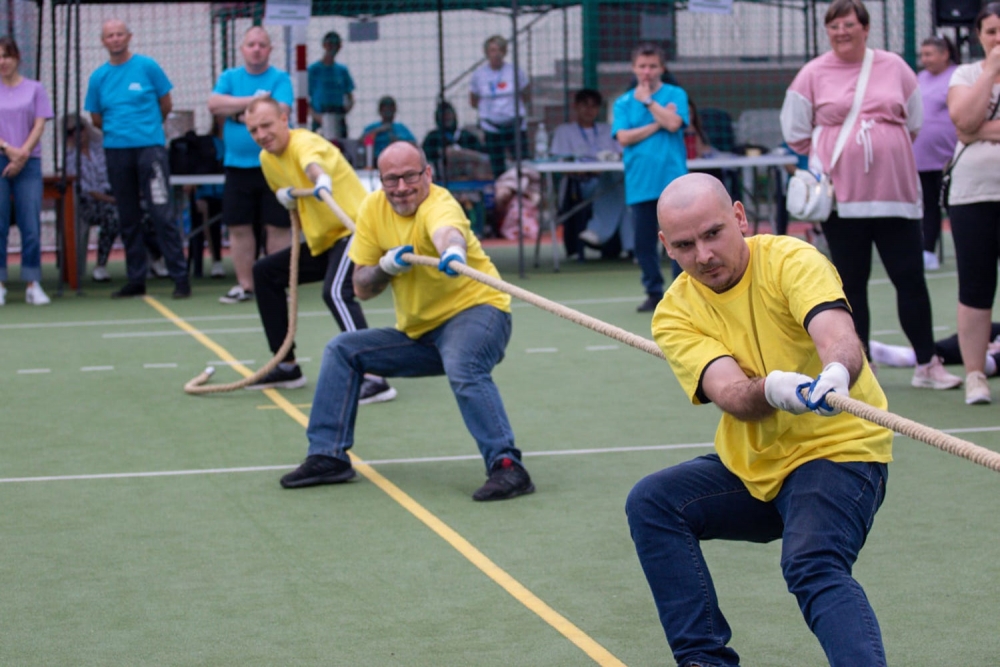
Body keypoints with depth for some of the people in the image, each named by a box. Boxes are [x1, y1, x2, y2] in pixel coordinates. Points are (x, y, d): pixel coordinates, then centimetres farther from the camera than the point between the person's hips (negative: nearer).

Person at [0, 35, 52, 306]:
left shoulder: (34, 89, 9)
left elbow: (40, 125, 3)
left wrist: (23, 154, -8)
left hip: (28, 163, 0)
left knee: (31, 225, -4)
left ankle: (32, 284, 0)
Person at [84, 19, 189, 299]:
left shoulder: (147, 66, 0)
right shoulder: (98, 77, 8)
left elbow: (166, 105, 7)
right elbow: (96, 119, 16)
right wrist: (118, 130, 12)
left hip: (150, 147, -3)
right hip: (116, 151, 4)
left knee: (162, 213, -10)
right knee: (128, 218, 7)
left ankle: (180, 277, -8)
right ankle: (136, 280, 13)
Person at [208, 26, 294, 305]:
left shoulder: (280, 78, 1)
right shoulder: (229, 77, 10)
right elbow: (214, 104, -7)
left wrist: (238, 112, -7)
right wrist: (254, 100, -11)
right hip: (238, 166, 3)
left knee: (277, 227, -2)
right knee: (239, 228, 4)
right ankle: (244, 285, 11)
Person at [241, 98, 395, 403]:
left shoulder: (304, 142, -20)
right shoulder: (267, 160, 8)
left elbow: (313, 163, -46)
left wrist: (320, 179, -69)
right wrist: (285, 196, 4)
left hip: (353, 230, -10)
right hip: (321, 241, 10)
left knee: (335, 291, -35)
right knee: (265, 272, 19)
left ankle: (374, 379, -43)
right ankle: (287, 367, 28)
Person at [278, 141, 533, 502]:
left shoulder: (438, 203, -21)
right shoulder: (373, 208, -1)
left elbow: (446, 231, -48)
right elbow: (361, 288, 2)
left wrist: (452, 252, -71)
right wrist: (387, 266, -19)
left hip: (476, 309, -8)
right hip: (418, 332, 8)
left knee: (463, 369, -37)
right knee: (342, 350, 4)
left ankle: (507, 467, -38)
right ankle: (329, 456, 9)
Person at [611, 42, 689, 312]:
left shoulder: (676, 95, 5)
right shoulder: (623, 103, 9)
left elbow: (674, 123, -12)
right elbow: (623, 137, -4)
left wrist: (648, 100, -5)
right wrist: (658, 123, -8)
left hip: (672, 180, -2)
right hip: (640, 184, 2)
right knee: (644, 242, 5)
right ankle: (654, 293, 16)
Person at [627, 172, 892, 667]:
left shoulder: (790, 261, -15)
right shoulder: (676, 313, -4)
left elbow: (839, 336, -34)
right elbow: (732, 396, -21)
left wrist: (835, 374, -59)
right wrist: (773, 389, -45)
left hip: (837, 451, -6)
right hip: (751, 468, 6)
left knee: (813, 568, -30)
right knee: (651, 503, -12)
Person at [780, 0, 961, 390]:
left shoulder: (894, 68, 7)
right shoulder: (813, 74, 2)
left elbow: (914, 123, 15)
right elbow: (796, 134, 7)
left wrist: (885, 151, 9)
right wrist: (838, 154, 6)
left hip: (895, 193, 1)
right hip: (841, 197, -1)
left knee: (911, 278, 0)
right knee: (851, 283, 4)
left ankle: (927, 365, 8)